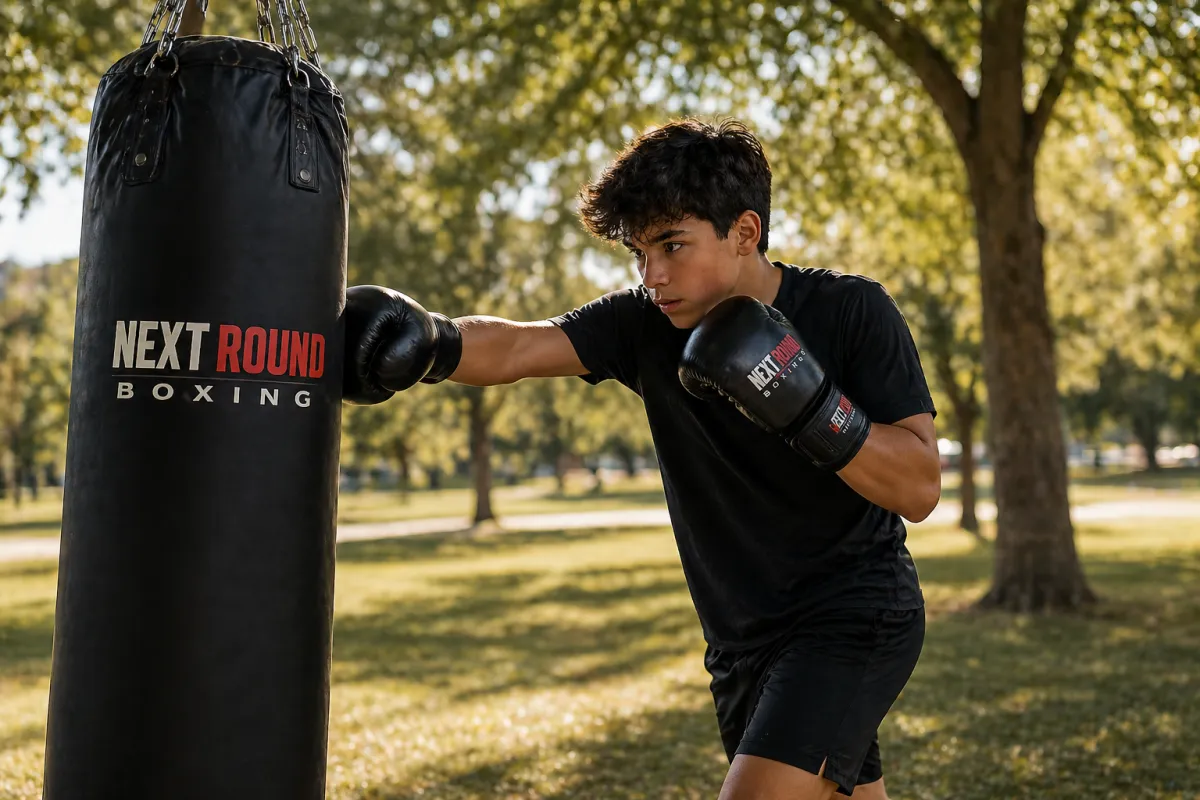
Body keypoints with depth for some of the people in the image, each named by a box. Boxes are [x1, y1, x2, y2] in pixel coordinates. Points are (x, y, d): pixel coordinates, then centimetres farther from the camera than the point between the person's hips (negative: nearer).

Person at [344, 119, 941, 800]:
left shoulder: (851, 311, -15)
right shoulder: (647, 324, -6)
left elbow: (920, 488, -17)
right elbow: (516, 347, -21)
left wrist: (806, 404, -31)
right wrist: (428, 343, -41)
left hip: (855, 614, -5)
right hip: (745, 637, 5)